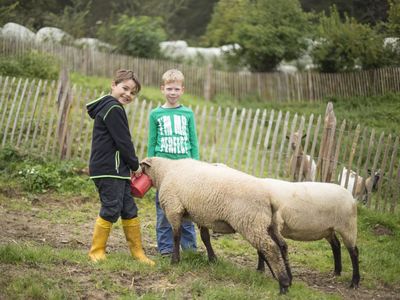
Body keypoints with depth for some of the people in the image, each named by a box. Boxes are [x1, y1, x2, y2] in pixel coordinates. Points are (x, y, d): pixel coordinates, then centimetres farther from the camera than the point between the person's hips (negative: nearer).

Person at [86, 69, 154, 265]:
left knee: (129, 210, 10)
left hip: (117, 170, 11)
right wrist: (135, 165, -3)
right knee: (111, 209, -7)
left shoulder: (108, 108, 20)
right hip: (109, 170, -11)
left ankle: (138, 253, 15)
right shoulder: (113, 109, -13)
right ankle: (97, 251, 3)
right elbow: (123, 142, -14)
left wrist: (130, 165, 13)